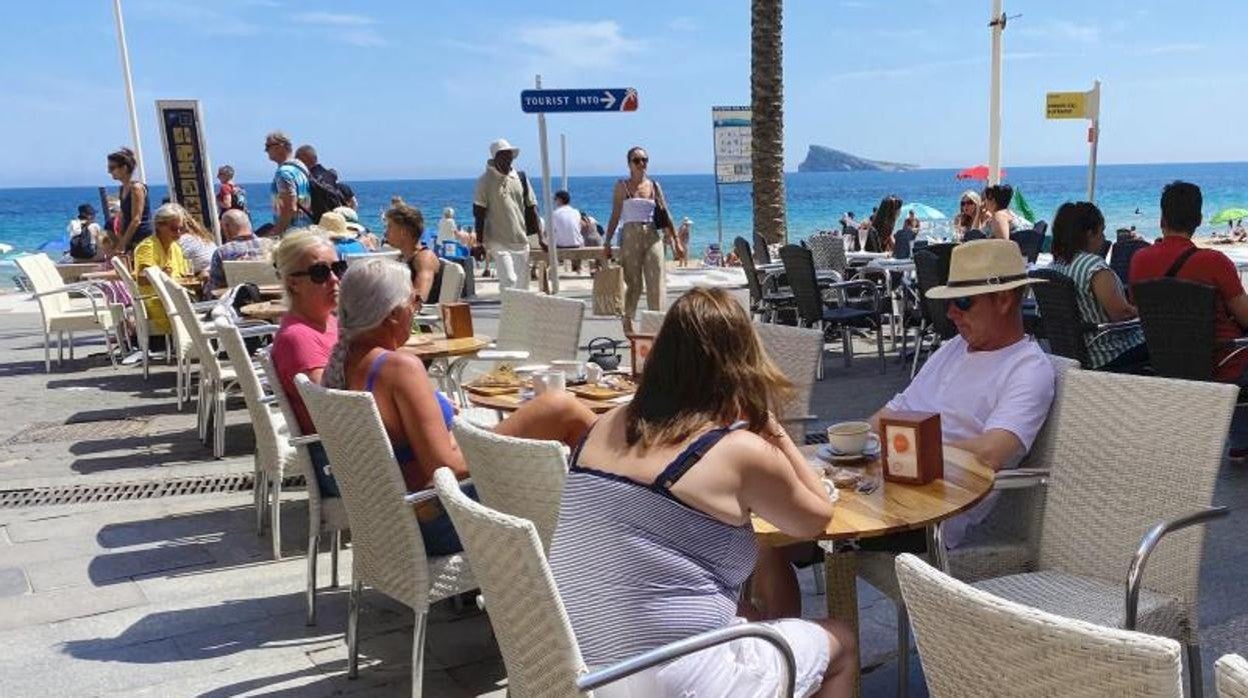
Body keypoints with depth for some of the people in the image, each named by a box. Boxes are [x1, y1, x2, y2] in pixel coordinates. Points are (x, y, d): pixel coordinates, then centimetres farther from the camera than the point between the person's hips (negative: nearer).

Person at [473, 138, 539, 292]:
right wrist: (480, 241, -9)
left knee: (522, 284, 8)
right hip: (498, 241, -5)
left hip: (521, 240, 5)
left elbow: (531, 208, 12)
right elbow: (478, 212, -4)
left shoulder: (521, 178, 10)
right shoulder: (485, 180, -3)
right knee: (509, 280, -17)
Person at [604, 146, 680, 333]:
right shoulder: (622, 186, 3)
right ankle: (627, 321, 15)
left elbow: (665, 215, 11)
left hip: (652, 235, 2)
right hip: (631, 236, -2)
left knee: (656, 281, -4)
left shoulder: (654, 186, 10)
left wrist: (676, 240, 9)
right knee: (633, 282, 1)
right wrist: (607, 242, -3)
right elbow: (615, 216, 2)